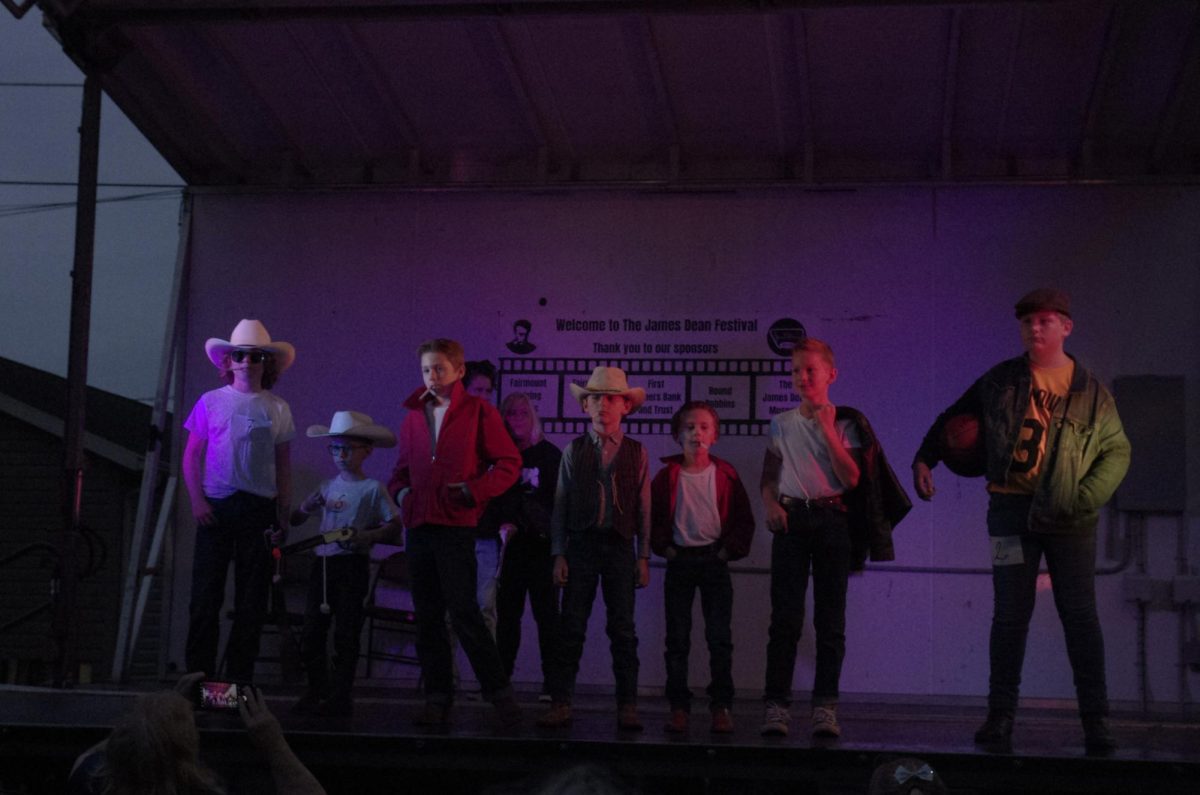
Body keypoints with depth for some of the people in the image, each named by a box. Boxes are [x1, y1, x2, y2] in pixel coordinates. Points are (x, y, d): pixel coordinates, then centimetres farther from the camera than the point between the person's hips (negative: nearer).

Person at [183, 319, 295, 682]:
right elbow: (191, 456, 5)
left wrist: (284, 514, 6)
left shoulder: (277, 409, 9)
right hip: (216, 508, -1)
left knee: (252, 597, 3)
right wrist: (197, 500, -6)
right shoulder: (211, 402, 5)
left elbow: (284, 466, 11)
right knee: (206, 593, -3)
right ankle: (199, 672, 3)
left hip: (259, 509, 2)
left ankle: (240, 676, 11)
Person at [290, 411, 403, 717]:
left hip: (352, 563, -6)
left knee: (346, 633, -3)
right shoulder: (327, 487, 14)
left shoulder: (372, 488, -3)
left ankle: (341, 695, 3)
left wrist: (363, 536, -20)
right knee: (311, 631, 5)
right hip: (323, 562, 6)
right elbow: (297, 517, 17)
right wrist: (310, 505, -4)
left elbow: (394, 528, -6)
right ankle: (317, 689, 17)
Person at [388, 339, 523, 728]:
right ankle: (437, 697, 13)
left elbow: (508, 463, -1)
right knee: (428, 616, 7)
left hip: (456, 525, -6)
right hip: (419, 526, 6)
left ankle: (499, 691, -3)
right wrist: (400, 490, 5)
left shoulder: (478, 411, 1)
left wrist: (474, 490, -13)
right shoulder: (413, 417, 15)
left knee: (463, 609, -12)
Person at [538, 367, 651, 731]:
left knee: (623, 629, 2)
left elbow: (644, 508, 6)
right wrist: (558, 554, 0)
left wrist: (643, 557, 2)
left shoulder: (636, 453, 6)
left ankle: (627, 705, 7)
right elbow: (560, 505, 6)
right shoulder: (574, 451, 6)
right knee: (572, 627, -1)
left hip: (620, 544, 0)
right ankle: (560, 703, 2)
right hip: (581, 542, 0)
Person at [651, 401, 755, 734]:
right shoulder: (668, 476, 2)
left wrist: (730, 549, -4)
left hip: (715, 560, 0)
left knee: (720, 638, -3)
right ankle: (679, 707, 7)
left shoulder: (725, 474, 3)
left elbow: (744, 518, 5)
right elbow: (652, 517, 7)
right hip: (680, 560, 1)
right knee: (677, 638, 1)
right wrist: (664, 547, -3)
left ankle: (721, 706, 3)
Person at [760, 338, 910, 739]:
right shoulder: (781, 424, 11)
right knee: (785, 617, -3)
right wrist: (771, 505, -6)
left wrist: (828, 431, -11)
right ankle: (777, 704, -2)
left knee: (830, 618, 1)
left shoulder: (846, 423, 4)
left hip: (832, 519, -1)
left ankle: (825, 706, 4)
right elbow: (768, 478, 14)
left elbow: (852, 479, -7)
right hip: (791, 518, 1)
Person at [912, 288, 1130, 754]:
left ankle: (1096, 721, 5)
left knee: (1080, 617, 0)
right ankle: (1000, 715, 9)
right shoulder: (1001, 380, 5)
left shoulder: (1090, 391, 2)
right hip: (1012, 510, 1)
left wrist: (1088, 497, -8)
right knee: (1010, 615, 2)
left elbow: (1117, 450, 5)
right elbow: (954, 417, 16)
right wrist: (924, 458, 5)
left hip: (1069, 518, -1)